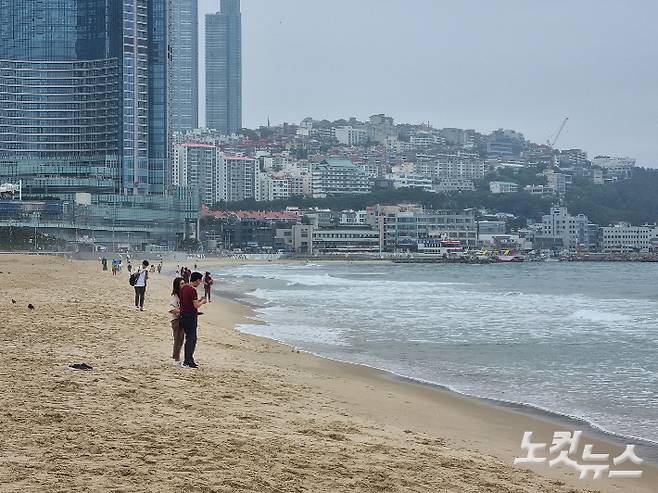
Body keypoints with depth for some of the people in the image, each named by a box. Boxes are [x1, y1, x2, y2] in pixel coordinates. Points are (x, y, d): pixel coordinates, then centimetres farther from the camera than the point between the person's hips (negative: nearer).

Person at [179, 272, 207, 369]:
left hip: (184, 315, 9)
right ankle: (187, 362, -2)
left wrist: (197, 300, 18)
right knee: (191, 339, -3)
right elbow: (196, 306, -19)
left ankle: (190, 360, 21)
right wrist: (202, 302, 0)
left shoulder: (184, 288, 9)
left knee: (192, 338, 17)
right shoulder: (192, 290, -19)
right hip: (191, 316, -9)